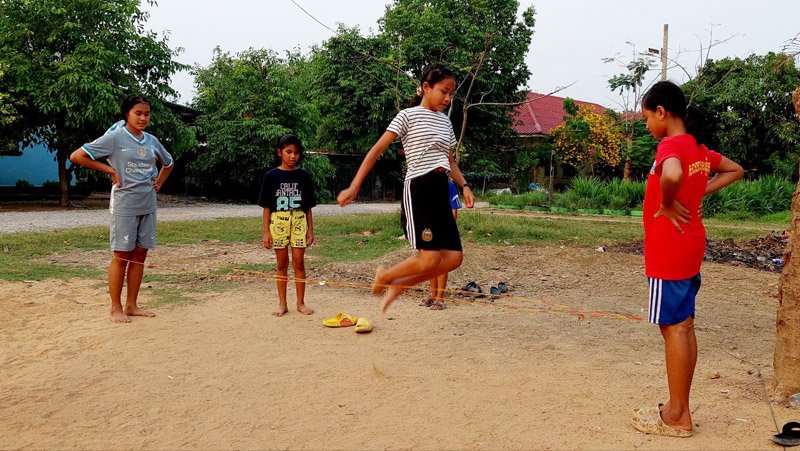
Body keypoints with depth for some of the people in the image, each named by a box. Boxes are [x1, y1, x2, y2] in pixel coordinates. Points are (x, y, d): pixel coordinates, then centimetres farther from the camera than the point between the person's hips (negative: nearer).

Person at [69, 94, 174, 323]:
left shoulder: (152, 141, 10)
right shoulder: (115, 137, -6)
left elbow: (169, 163, 29)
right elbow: (77, 156, -9)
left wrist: (159, 183, 14)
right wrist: (110, 170, -10)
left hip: (148, 205, 6)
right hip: (124, 205, -6)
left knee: (140, 255, 8)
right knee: (122, 256, -2)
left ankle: (131, 306, 17)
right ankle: (116, 308, 8)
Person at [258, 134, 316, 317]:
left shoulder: (304, 177, 5)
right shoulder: (271, 176, 1)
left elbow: (308, 206, 7)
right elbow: (266, 206, 2)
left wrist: (310, 230, 4)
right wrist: (266, 232, -2)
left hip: (299, 222, 1)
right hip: (278, 222, -1)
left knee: (299, 263, 1)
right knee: (282, 265, 6)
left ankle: (301, 303, 12)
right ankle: (282, 304, 16)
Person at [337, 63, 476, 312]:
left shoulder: (445, 121, 19)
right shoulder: (408, 115, -1)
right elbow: (377, 150, -5)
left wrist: (464, 185, 9)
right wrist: (353, 187, -11)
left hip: (441, 190, 7)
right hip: (418, 189, -7)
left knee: (454, 258, -2)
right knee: (430, 258, -15)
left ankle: (398, 285, 12)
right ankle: (385, 276, 13)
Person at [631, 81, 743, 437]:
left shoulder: (670, 145, -16)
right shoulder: (698, 147, 11)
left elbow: (672, 175, -39)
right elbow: (736, 170, 27)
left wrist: (667, 204, -21)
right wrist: (700, 192, 14)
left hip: (669, 250, -9)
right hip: (689, 247, 9)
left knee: (673, 327, -3)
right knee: (684, 326, 13)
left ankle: (676, 417, 7)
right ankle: (679, 408, 23)